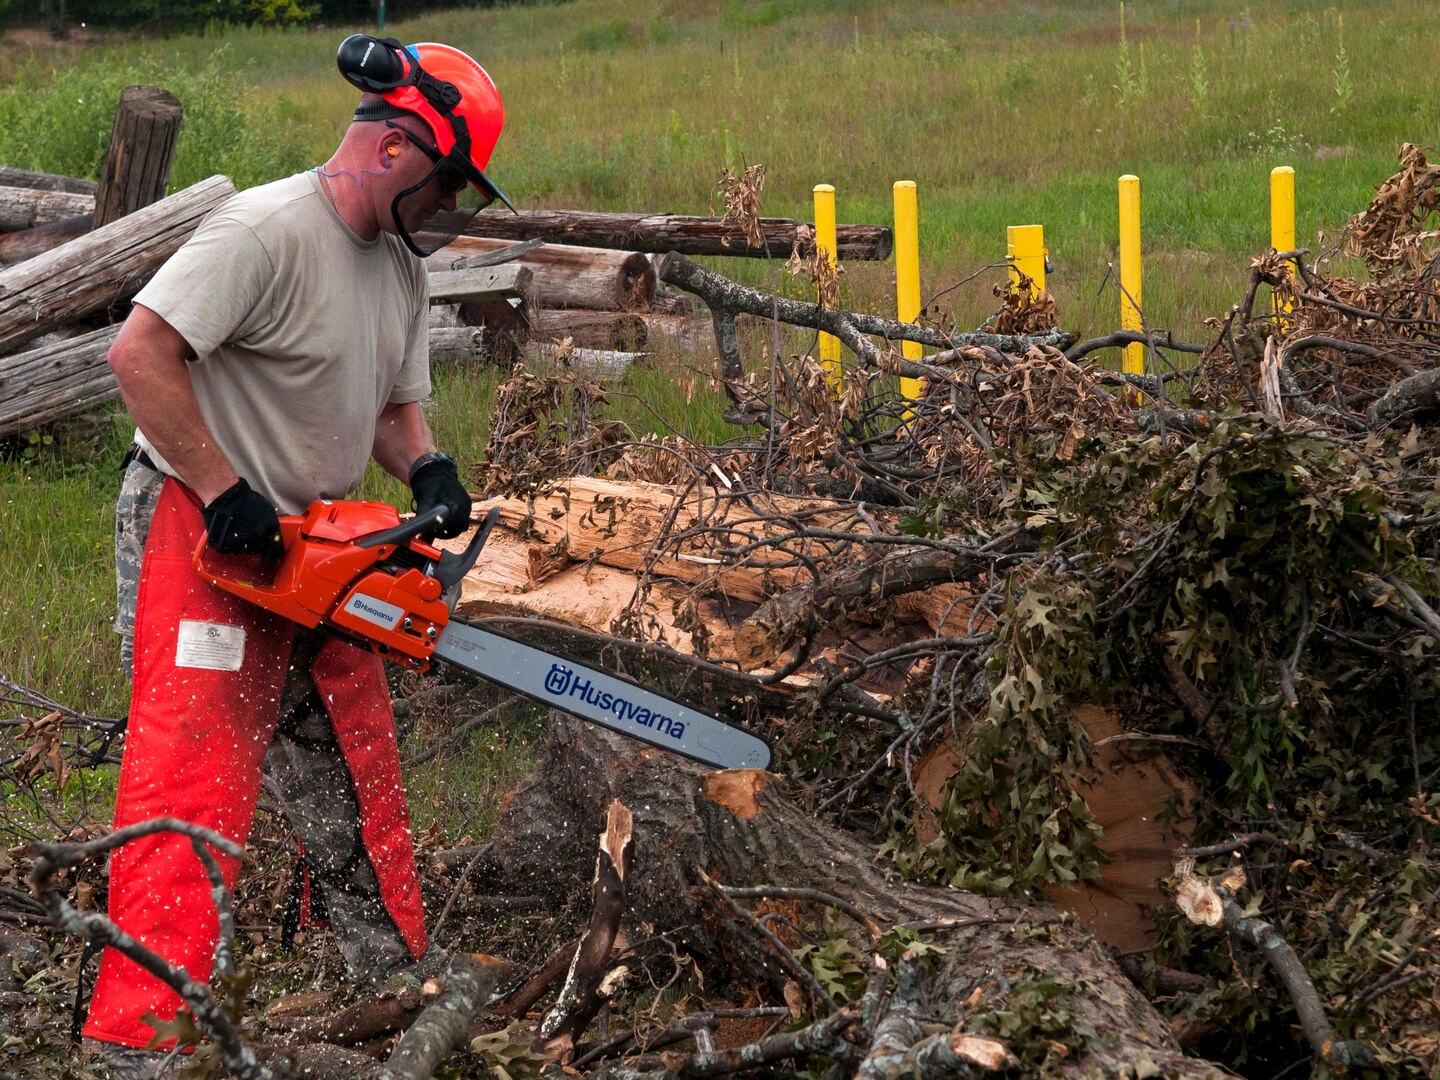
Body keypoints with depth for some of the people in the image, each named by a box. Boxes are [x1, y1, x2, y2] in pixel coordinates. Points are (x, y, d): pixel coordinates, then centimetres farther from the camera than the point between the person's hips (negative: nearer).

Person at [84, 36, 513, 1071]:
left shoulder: (402, 263, 10)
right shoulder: (270, 231, -20)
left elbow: (395, 403, 19)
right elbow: (142, 352, -25)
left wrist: (427, 469, -3)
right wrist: (225, 493, -23)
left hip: (311, 552, 9)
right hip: (202, 539, -9)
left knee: (358, 789, 15)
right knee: (194, 792, -14)